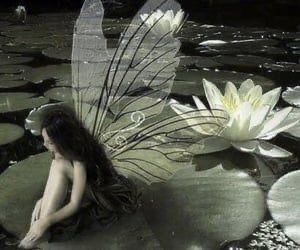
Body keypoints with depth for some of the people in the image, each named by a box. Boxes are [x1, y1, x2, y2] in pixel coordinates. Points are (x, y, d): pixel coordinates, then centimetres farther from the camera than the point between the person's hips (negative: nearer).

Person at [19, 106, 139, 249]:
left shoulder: (79, 160, -33)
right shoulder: (61, 151, -12)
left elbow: (75, 204, -34)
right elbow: (57, 185, -5)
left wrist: (46, 222, -43)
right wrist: (43, 200, -22)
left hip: (99, 197, -7)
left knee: (60, 165, -31)